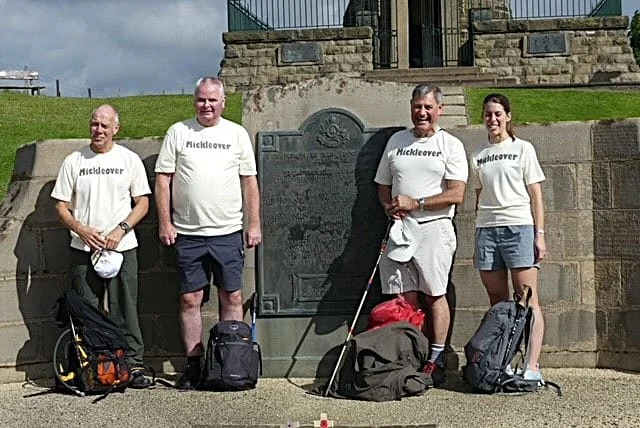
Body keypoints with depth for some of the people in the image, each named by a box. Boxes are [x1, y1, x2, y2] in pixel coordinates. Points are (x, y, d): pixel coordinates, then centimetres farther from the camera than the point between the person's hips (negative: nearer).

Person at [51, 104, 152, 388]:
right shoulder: (74, 161, 6)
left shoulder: (129, 159, 5)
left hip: (122, 248, -1)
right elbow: (61, 207, 7)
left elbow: (143, 203, 5)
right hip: (83, 249, 1)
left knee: (125, 311, 0)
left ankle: (134, 366, 5)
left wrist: (121, 229, -10)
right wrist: (83, 231, -10)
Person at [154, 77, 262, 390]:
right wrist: (165, 223, -2)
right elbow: (163, 179, 4)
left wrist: (254, 224, 2)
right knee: (190, 299, 4)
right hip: (187, 234, 0)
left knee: (232, 297, 3)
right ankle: (193, 364, 14)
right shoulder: (178, 132, 6)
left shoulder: (237, 134, 7)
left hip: (228, 233, 0)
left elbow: (249, 181, 8)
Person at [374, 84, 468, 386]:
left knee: (434, 295, -3)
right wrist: (389, 206, 0)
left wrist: (415, 204, -13)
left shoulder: (451, 145, 2)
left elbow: (456, 194, -7)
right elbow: (383, 185, 21)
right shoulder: (396, 141, 16)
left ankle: (435, 362, 4)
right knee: (406, 298, 2)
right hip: (400, 228, 4)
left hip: (434, 227, -4)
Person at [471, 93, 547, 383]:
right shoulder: (478, 157, 17)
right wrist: (477, 243, 13)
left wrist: (539, 234, -5)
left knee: (528, 302, -8)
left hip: (519, 228, -4)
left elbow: (535, 195, 3)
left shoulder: (523, 149, 7)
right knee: (498, 302, 4)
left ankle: (531, 368, -10)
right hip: (486, 230, 4)